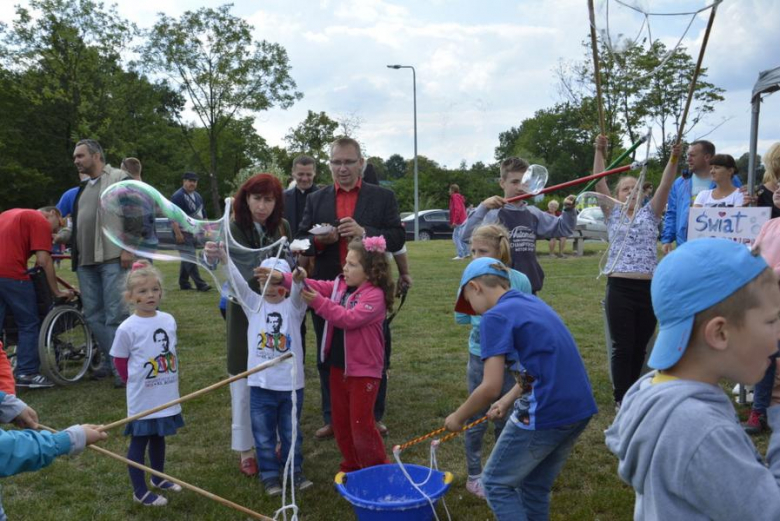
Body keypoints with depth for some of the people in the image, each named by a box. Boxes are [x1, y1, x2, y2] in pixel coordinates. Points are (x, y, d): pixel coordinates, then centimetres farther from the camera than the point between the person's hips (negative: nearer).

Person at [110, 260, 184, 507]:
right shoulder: (127, 329, -17)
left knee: (159, 438, 22)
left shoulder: (168, 320, -2)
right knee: (139, 441, 9)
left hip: (167, 395, 5)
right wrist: (137, 382, 5)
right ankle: (140, 491, 22)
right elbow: (120, 361, -4)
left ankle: (158, 479, 40)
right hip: (143, 398, -5)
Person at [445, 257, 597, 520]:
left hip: (545, 414, -8)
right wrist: (509, 400, 23)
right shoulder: (532, 302, 14)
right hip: (579, 409, 8)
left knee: (496, 483, 11)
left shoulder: (495, 316, -11)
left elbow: (491, 387, -17)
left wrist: (458, 417, -1)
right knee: (535, 487, 23)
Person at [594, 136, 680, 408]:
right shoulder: (613, 216, 9)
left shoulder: (650, 215, 13)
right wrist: (600, 151, -9)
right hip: (620, 288, -2)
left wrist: (674, 159, -11)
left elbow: (665, 186, 1)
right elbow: (600, 183, -1)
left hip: (649, 288, 3)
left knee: (640, 347, 11)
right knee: (622, 347, 0)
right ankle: (621, 400, 10)